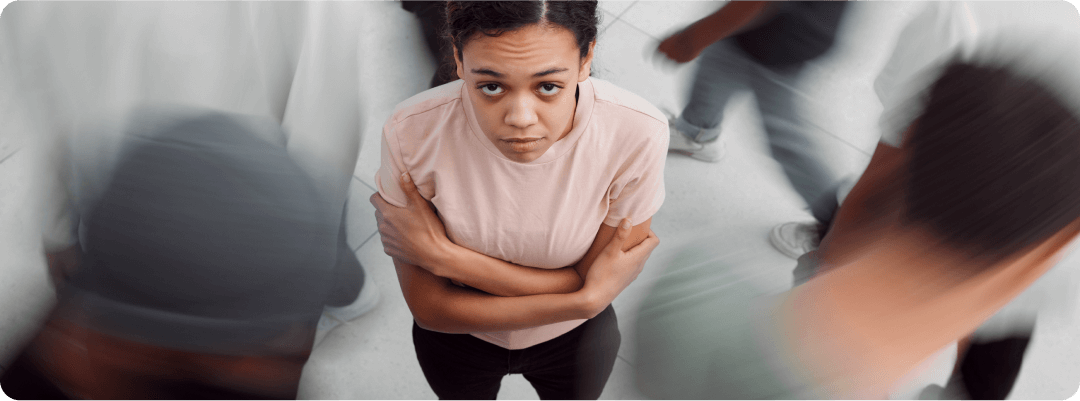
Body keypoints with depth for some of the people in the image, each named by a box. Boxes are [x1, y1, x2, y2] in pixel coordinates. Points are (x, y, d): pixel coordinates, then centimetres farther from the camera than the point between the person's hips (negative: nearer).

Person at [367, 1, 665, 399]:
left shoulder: (637, 134, -35)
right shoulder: (412, 134, -34)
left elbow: (590, 284, -24)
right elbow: (428, 306, -26)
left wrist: (442, 256, -33)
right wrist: (586, 300, -34)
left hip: (575, 338, 1)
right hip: (456, 335, 0)